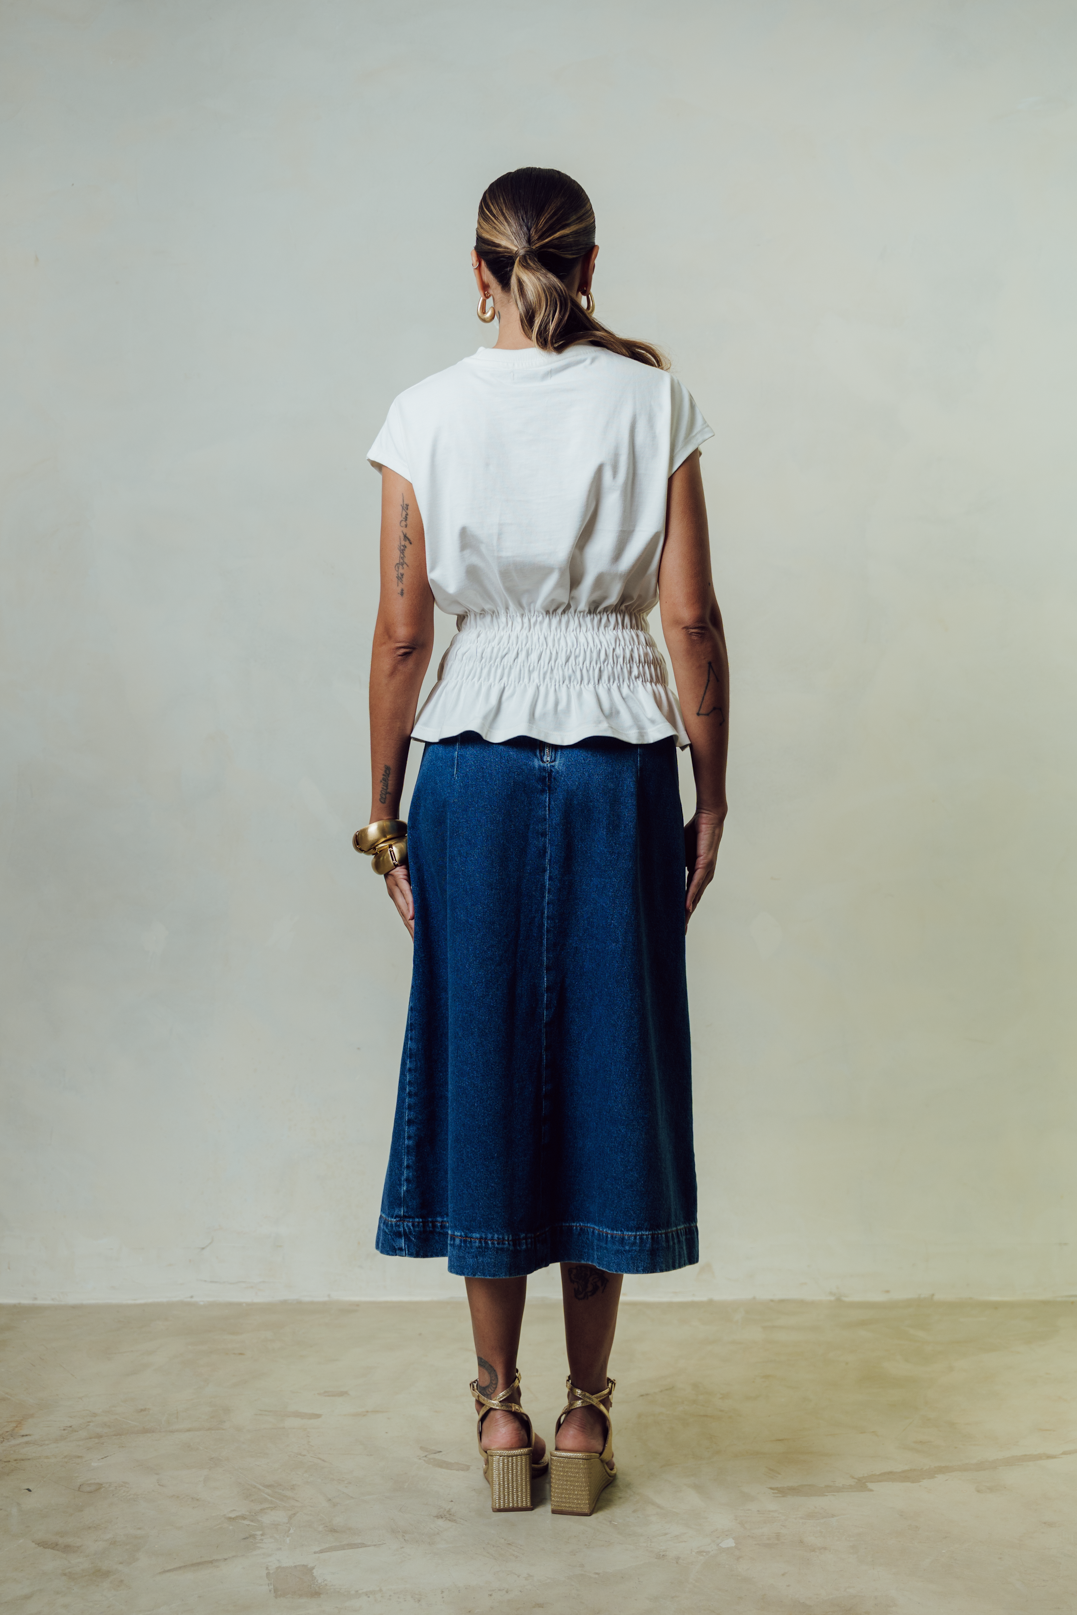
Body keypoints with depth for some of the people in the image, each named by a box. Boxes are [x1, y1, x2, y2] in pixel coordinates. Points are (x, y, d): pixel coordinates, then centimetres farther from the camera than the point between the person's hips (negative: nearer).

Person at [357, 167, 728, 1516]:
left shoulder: (428, 414, -1)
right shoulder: (653, 404, -1)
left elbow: (402, 631, -3)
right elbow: (692, 620, -4)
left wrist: (384, 811, 5)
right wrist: (710, 798, 3)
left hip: (475, 760, 0)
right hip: (620, 759, 0)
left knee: (481, 1060, 10)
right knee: (606, 1064, 9)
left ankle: (501, 1410, 19)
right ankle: (585, 1412, 17)